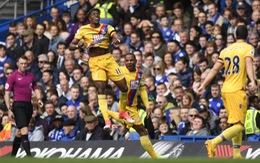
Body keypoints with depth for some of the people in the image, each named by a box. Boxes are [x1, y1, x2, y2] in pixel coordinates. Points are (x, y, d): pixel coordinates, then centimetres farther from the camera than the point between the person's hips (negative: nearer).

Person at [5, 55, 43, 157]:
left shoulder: (31, 76, 13)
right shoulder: (13, 76, -3)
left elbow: (35, 89, 19)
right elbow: (7, 94, -4)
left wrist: (39, 99, -3)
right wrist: (9, 109, -11)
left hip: (28, 105, 6)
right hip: (18, 105, -6)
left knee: (19, 132, 13)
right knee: (24, 131, -17)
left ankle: (13, 156, 25)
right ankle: (29, 156, -23)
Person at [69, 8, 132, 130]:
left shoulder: (106, 28, 6)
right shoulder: (84, 29, 3)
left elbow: (118, 37, -10)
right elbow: (71, 46, 0)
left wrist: (117, 40, -35)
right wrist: (78, 45, -23)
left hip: (108, 59, 2)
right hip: (95, 62, -2)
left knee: (124, 87, -1)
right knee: (100, 88, -18)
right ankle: (107, 120, -20)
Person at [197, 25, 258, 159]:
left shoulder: (226, 50, 15)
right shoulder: (248, 48, 0)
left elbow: (215, 69, 9)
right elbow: (248, 63, -19)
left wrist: (203, 85, 10)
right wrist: (253, 81, -32)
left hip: (225, 90, 7)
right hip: (237, 91, -7)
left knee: (236, 124, 18)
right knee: (239, 126, -11)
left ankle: (237, 155, 13)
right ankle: (213, 143, -29)